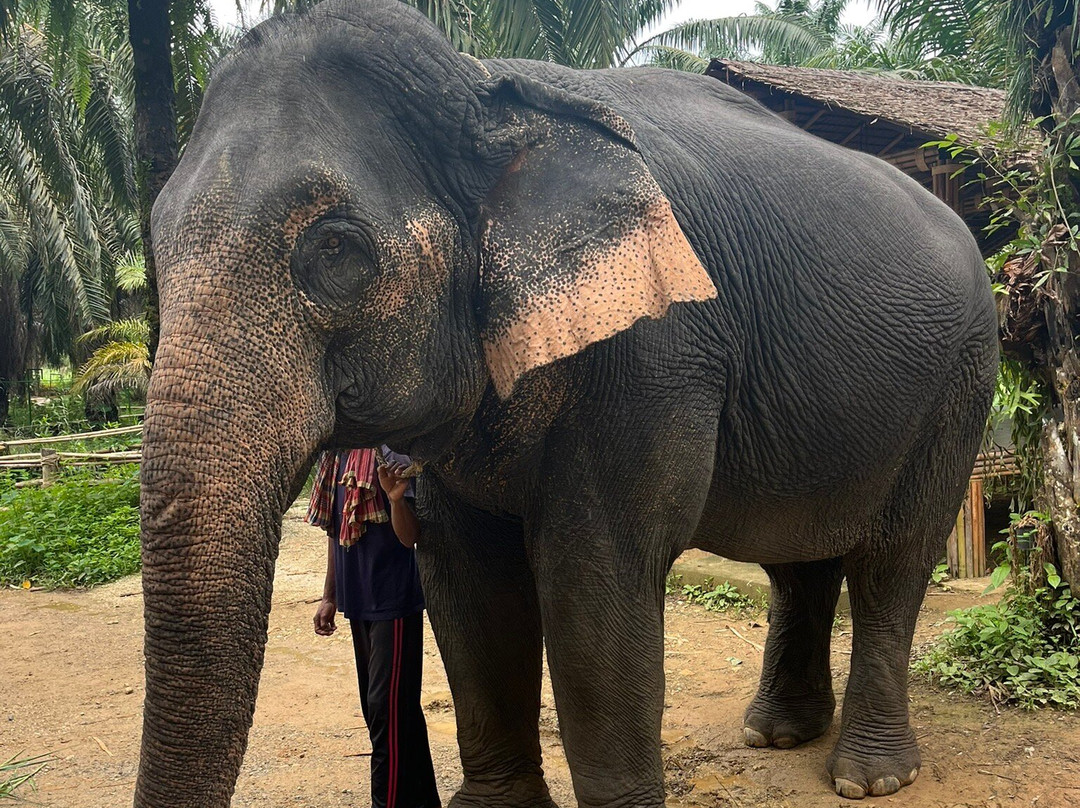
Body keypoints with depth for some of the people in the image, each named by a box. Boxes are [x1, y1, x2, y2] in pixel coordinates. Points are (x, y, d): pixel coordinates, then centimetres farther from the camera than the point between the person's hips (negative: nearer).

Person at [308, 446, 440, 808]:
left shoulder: (389, 451, -15)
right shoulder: (336, 456, 8)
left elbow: (410, 537, -19)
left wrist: (397, 499, -38)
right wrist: (330, 595, 18)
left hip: (394, 601, -9)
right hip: (359, 601, 9)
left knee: (388, 709, -6)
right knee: (378, 707, 16)